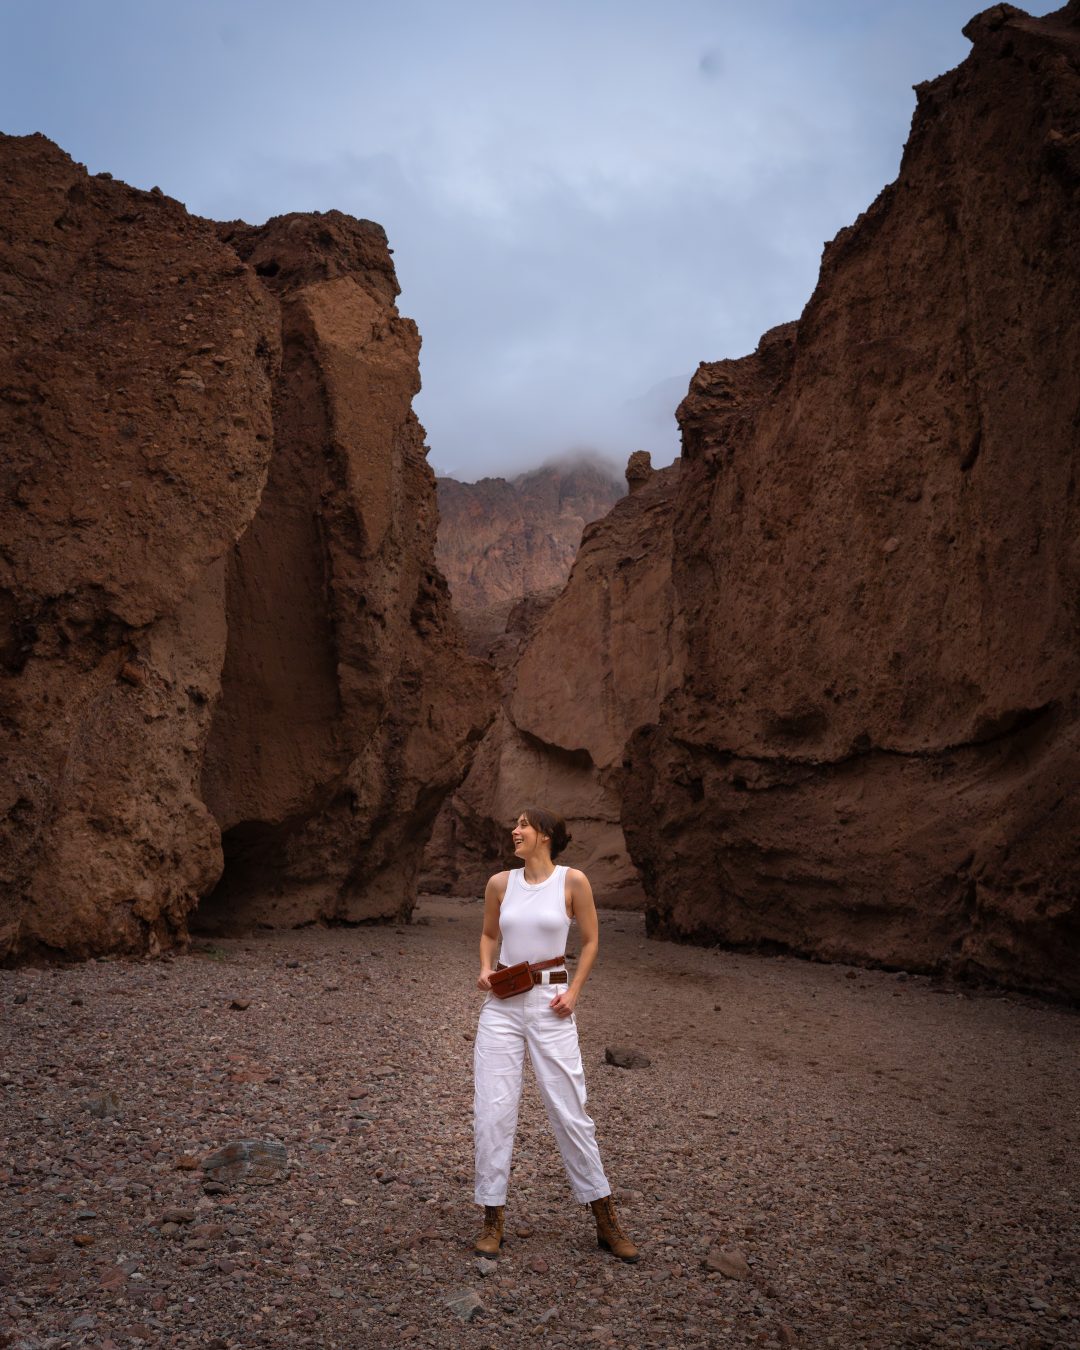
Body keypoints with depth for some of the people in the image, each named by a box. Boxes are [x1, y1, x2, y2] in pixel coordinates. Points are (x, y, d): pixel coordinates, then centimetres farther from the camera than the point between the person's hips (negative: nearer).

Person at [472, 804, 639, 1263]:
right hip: (502, 1005, 3)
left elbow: (591, 939, 4)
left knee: (569, 1110, 2)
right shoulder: (500, 883, 2)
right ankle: (493, 1218, 18)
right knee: (492, 1111, 2)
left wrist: (573, 991, -4)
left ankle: (606, 1220, 18)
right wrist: (485, 969, 0)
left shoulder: (573, 881, -5)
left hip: (550, 1005, -3)